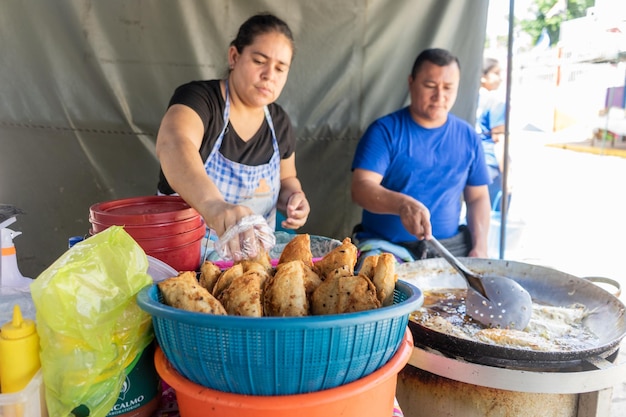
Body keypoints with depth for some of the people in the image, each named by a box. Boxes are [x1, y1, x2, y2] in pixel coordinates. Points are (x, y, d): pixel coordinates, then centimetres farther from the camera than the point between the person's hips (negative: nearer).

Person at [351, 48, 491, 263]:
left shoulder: (467, 136, 8)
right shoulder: (385, 130, -4)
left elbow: (478, 198, 13)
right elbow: (361, 188, -15)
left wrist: (480, 247, -4)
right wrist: (403, 204, -34)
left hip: (450, 245, 4)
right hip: (385, 245, -4)